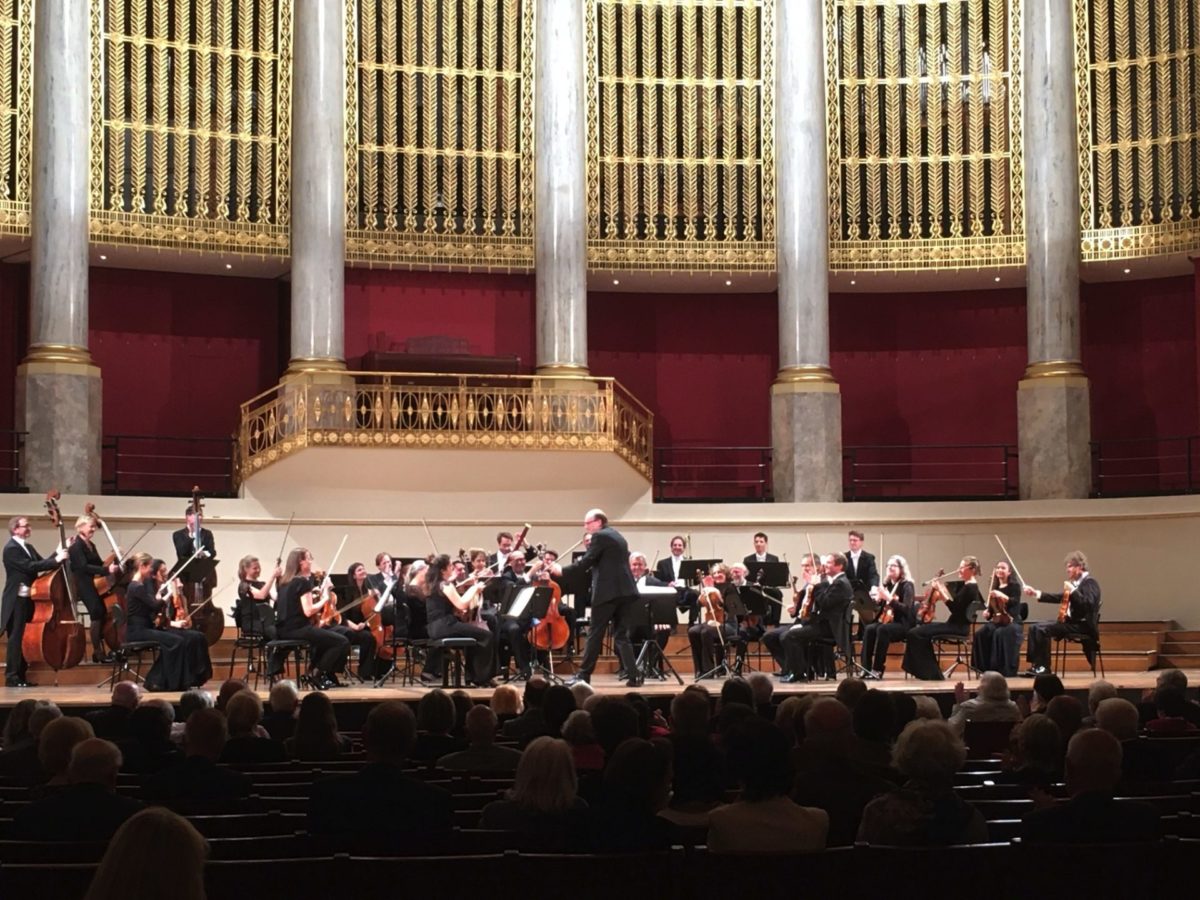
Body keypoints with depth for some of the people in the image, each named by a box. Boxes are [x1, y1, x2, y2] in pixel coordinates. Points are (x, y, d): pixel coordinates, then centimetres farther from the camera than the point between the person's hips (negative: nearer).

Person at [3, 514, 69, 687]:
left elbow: (41, 563, 11)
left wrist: (57, 554, -3)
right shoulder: (11, 548, -13)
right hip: (17, 599, -9)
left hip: (27, 598, 9)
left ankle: (21, 676, 17)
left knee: (25, 638, 11)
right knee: (16, 638, -8)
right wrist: (56, 560, -23)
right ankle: (12, 678, -6)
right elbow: (30, 567, -23)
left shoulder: (28, 547, 16)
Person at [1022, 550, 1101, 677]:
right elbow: (1059, 598, 19)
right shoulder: (1076, 582, 15)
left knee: (1042, 629, -21)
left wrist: (1072, 590, -28)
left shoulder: (1090, 583, -11)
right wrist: (1037, 593, 12)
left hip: (1083, 625, -10)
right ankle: (1035, 665, -1)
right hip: (1072, 621, 10)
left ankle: (1044, 667, -10)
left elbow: (1089, 603, -27)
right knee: (1034, 628, 3)